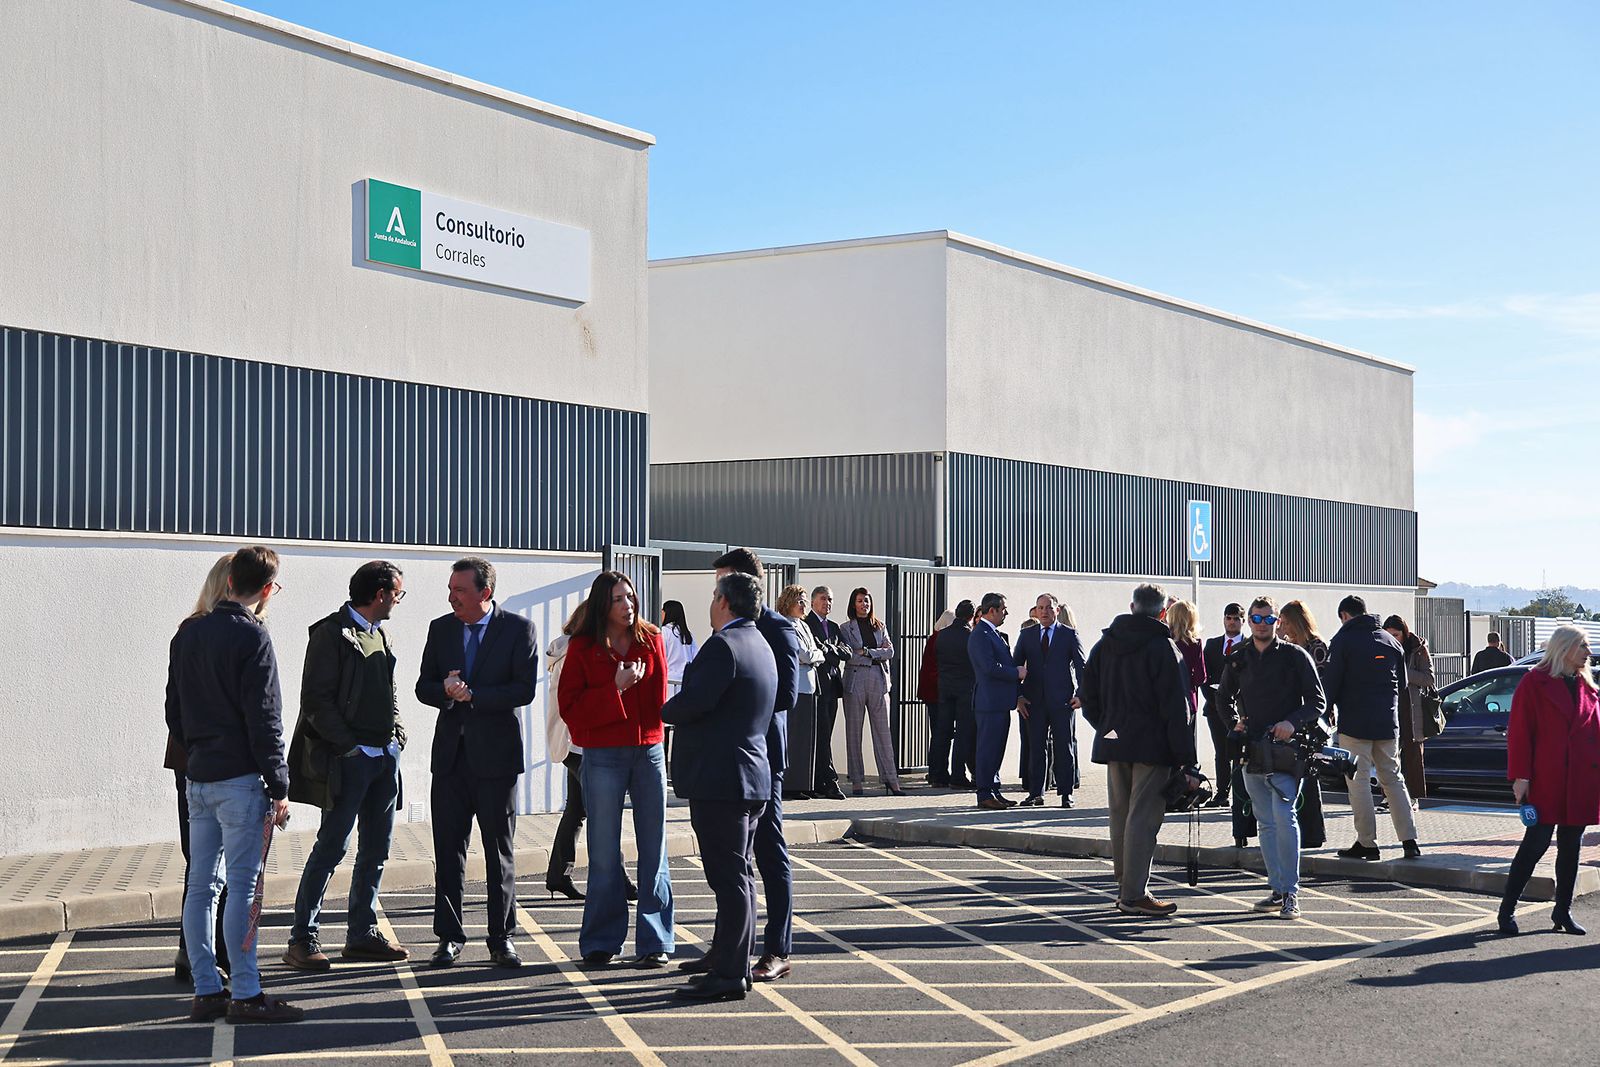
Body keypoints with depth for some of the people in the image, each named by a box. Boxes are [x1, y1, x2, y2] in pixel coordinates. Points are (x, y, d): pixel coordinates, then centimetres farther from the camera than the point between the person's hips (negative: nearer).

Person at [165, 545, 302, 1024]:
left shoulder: (187, 634, 10)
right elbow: (263, 719, -14)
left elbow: (174, 710, 16)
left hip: (198, 777, 8)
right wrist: (280, 787, -10)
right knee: (243, 886, -4)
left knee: (201, 885, 9)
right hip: (239, 777, -7)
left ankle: (206, 991, 13)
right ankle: (246, 996, -2)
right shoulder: (251, 637, -12)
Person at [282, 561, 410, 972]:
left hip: (385, 755, 8)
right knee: (332, 847, -7)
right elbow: (316, 699, -13)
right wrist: (348, 745, -16)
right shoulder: (332, 633, -8)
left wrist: (397, 736, 8)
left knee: (376, 849, 10)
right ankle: (302, 939, 0)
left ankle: (362, 934, 18)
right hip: (349, 758, -8)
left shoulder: (378, 635, 18)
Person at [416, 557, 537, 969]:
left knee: (499, 850, 5)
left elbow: (524, 689, -11)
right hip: (450, 753, 3)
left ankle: (502, 938, 13)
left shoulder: (518, 629, -4)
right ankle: (449, 937, 12)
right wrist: (445, 691, -14)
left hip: (496, 753, -3)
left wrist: (471, 695, -17)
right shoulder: (440, 628, 8)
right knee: (448, 850, 4)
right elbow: (423, 687, 9)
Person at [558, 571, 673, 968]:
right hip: (603, 755, -2)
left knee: (654, 850, 2)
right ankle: (601, 943, 12)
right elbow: (570, 707, -7)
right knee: (604, 854, 2)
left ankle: (655, 942, 8)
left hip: (648, 751, 2)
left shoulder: (651, 640, 7)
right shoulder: (582, 648, -1)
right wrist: (616, 689, -13)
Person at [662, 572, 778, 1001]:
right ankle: (728, 955, 30)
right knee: (737, 873, 18)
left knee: (729, 877, -7)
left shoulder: (723, 645, -17)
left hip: (718, 778, -10)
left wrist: (666, 711, -3)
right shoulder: (761, 646, 16)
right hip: (751, 774, 10)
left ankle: (730, 974, -5)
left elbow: (691, 703, -23)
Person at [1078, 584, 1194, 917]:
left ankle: (1125, 887, 19)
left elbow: (1088, 696, 14)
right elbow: (1176, 708, -12)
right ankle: (1134, 894, -6)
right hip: (1152, 746, -6)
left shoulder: (1104, 644, 11)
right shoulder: (1163, 648, -9)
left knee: (1120, 815, 13)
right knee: (1143, 817, -5)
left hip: (1113, 743, 6)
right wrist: (1185, 758, -11)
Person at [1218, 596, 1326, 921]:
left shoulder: (1295, 656, 0)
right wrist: (1234, 722, 7)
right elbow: (1224, 698, 25)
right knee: (1266, 822, 8)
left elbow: (1317, 702, -1)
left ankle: (1291, 893, -13)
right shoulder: (1238, 660, 12)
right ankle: (1278, 890, 15)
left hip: (1284, 751, -5)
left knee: (1283, 815, -17)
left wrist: (1293, 723, -17)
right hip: (1251, 752, 5)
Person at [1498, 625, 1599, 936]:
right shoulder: (1535, 683, -3)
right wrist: (1520, 775, -11)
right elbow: (1519, 732, -6)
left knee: (1571, 846, 9)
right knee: (1536, 843, -6)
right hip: (1546, 780, -6)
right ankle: (1507, 909, 3)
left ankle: (1563, 911, 18)